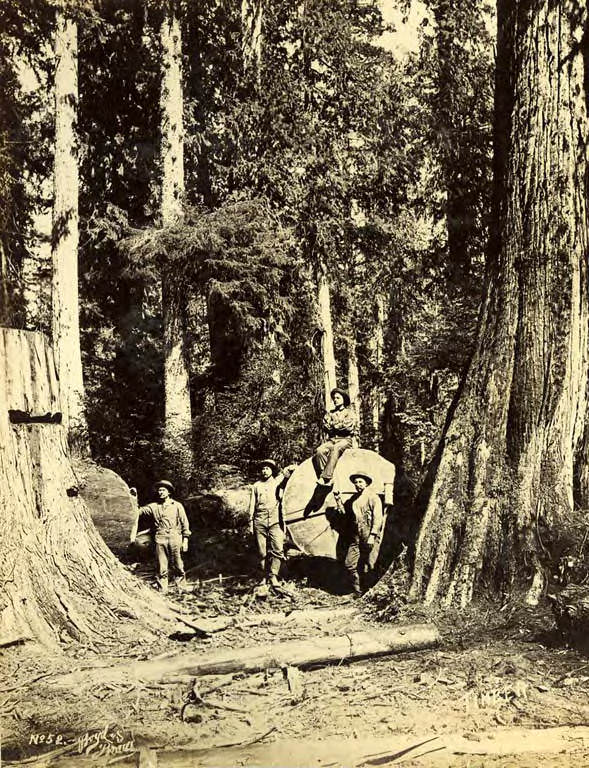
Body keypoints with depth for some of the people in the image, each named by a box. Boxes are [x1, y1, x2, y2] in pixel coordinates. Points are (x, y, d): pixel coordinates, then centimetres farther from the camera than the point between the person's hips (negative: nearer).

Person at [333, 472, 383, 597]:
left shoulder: (373, 497, -6)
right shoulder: (353, 498, 16)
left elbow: (378, 518, -11)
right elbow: (344, 512, 25)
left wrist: (372, 535, -18)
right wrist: (339, 500, 12)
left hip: (369, 537, -7)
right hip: (356, 537, 7)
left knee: (367, 567, -3)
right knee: (349, 564, 4)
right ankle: (357, 591, 17)